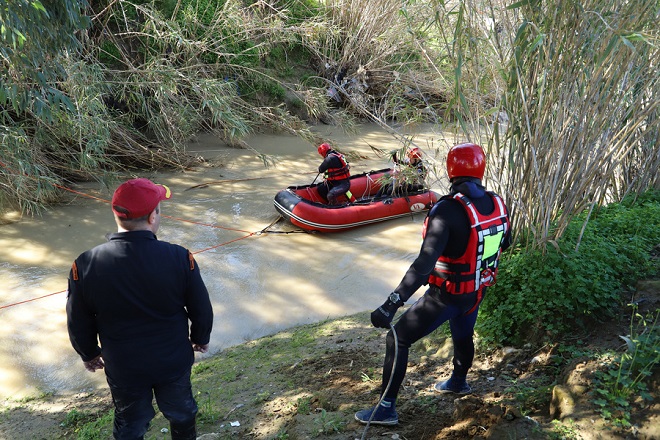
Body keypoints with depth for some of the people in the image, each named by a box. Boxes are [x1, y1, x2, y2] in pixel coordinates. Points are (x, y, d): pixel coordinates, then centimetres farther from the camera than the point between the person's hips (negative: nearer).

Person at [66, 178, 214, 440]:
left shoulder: (86, 265, -22)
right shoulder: (180, 258, -25)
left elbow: (79, 323, -8)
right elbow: (201, 310, -11)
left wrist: (88, 354, 13)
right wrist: (201, 339, 10)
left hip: (122, 367, 1)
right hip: (174, 360, 0)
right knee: (181, 413, 27)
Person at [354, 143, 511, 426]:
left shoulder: (448, 210, -29)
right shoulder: (497, 204, -7)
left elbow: (425, 263, -37)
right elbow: (504, 242, 12)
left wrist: (392, 304, -39)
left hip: (446, 296, -7)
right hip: (476, 292, 7)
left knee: (398, 339, 6)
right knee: (463, 336, 32)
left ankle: (386, 408, 12)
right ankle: (459, 382, 59)